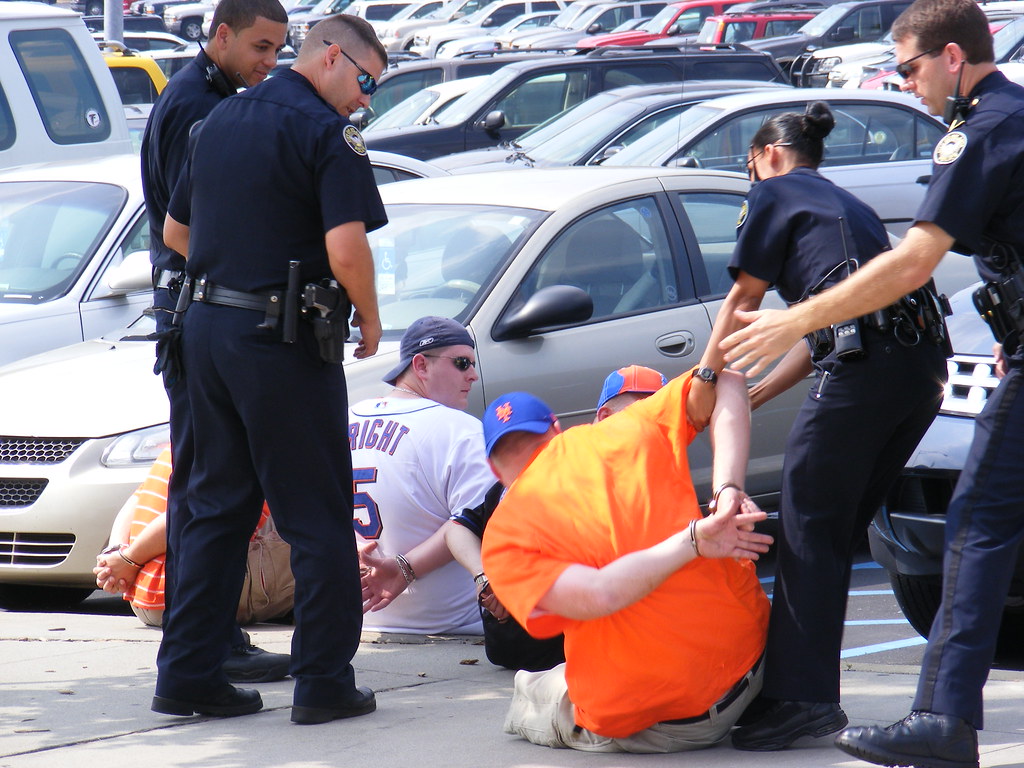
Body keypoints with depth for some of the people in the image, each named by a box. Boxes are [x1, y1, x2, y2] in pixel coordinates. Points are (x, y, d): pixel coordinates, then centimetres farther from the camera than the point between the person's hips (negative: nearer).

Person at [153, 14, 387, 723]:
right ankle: (324, 683, 2)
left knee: (218, 506, 15)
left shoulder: (222, 120, 14)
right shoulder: (326, 133, -11)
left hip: (205, 327, 8)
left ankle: (187, 673, 13)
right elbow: (346, 248, -21)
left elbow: (174, 231, 21)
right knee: (318, 517, 1)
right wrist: (370, 319, -6)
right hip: (284, 343, -7)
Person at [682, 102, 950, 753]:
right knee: (836, 534, 13)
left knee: (808, 530, -8)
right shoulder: (848, 205, 33)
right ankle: (811, 688, 14)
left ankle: (800, 697, -16)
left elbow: (744, 297, 8)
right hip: (925, 364, 8)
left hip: (866, 365, -8)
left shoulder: (775, 192, 11)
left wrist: (708, 378, 16)